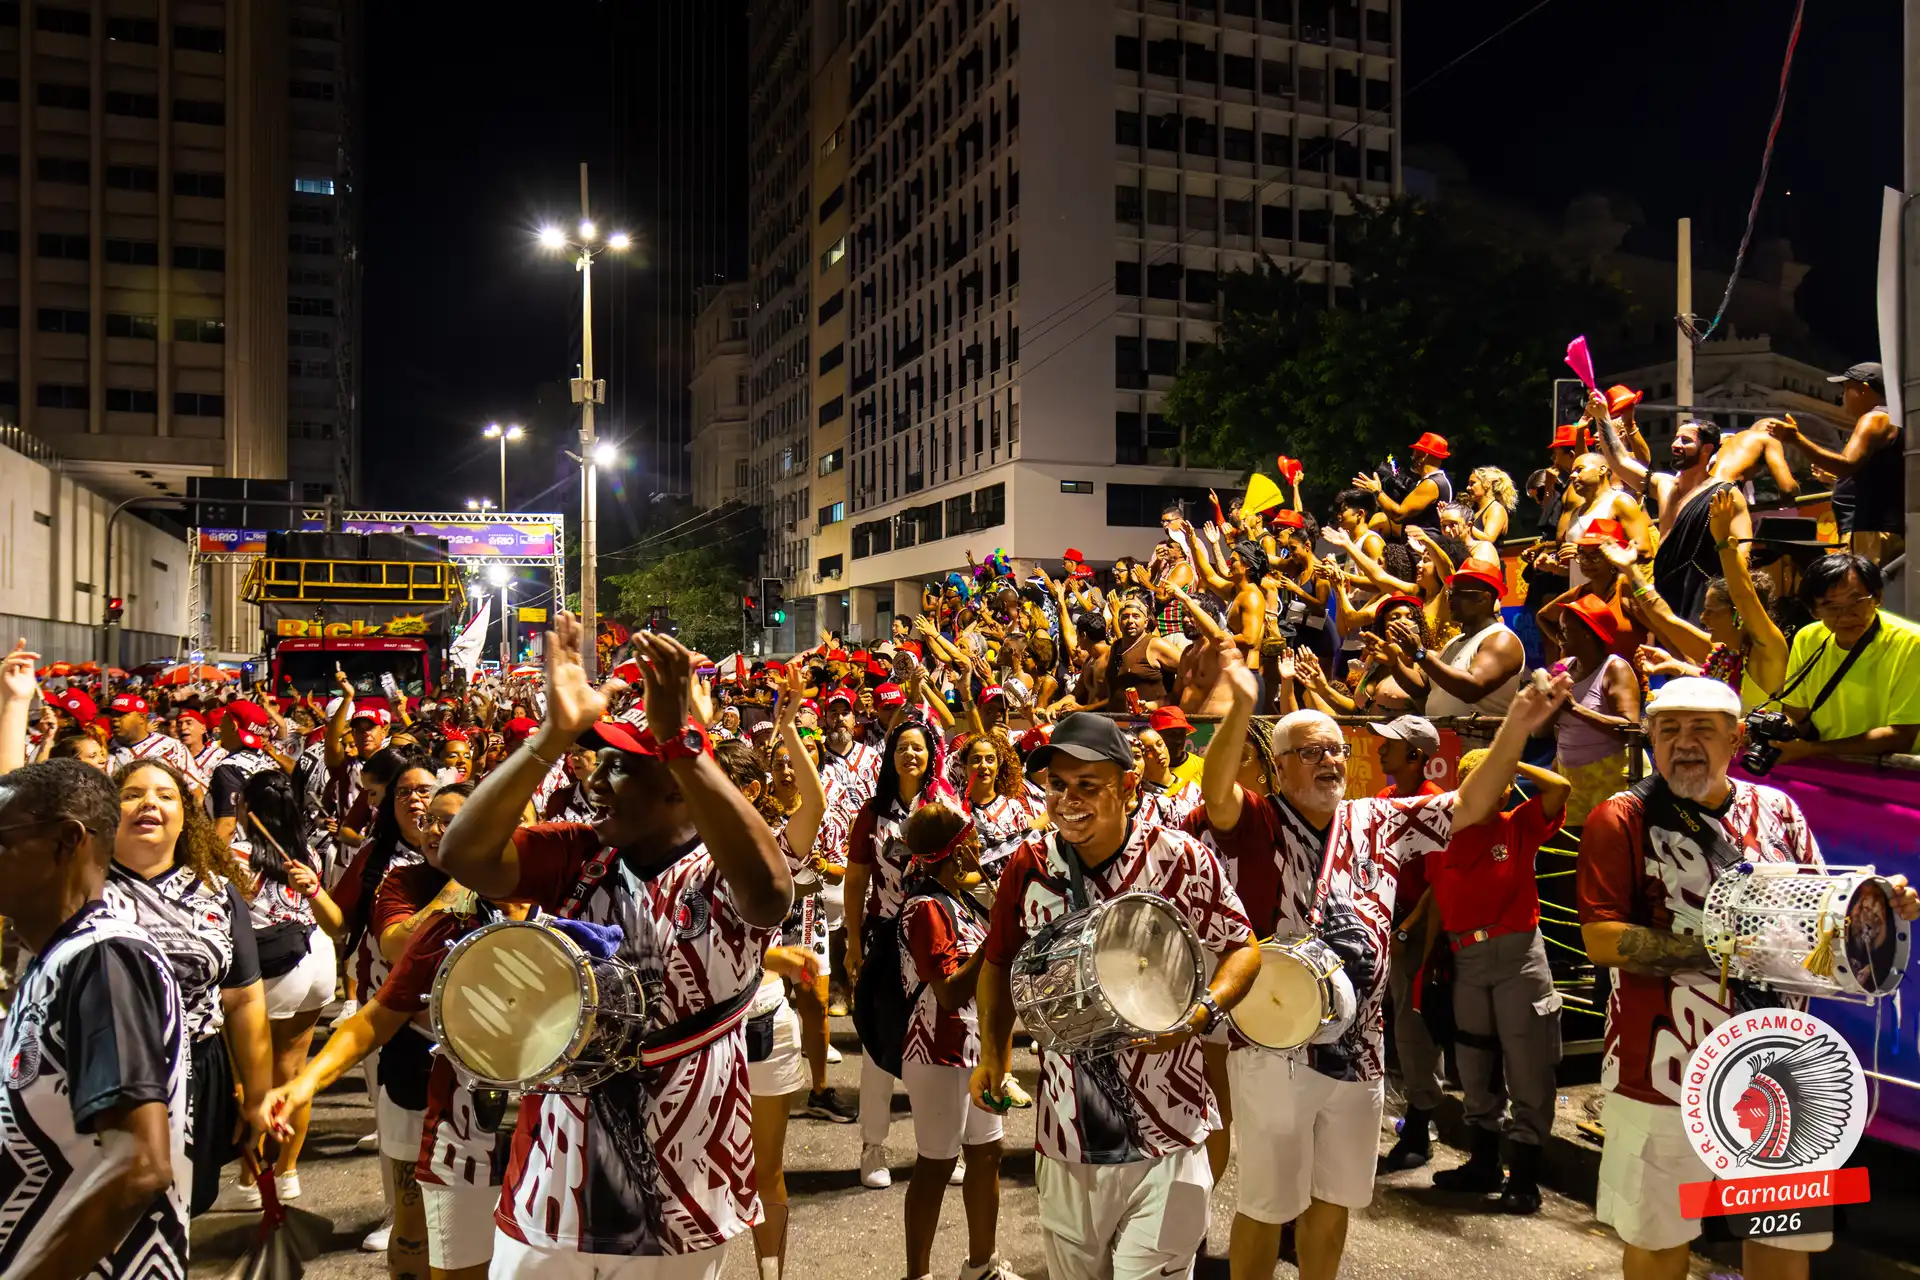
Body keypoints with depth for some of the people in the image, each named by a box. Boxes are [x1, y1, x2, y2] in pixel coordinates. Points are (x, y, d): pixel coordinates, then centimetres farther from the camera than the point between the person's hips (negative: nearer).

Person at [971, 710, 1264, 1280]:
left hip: (1163, 1143, -3)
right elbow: (1000, 963, 12)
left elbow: (1244, 949, -1)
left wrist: (1199, 1013, -18)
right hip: (1065, 1141, 4)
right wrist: (993, 1054, 2)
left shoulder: (1180, 858, -12)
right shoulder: (1029, 863, -2)